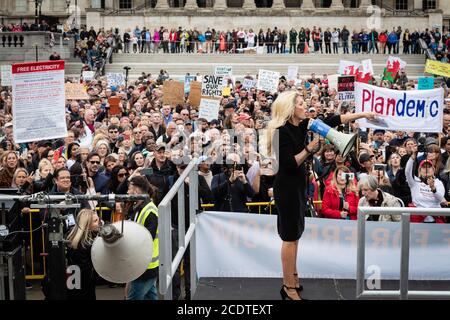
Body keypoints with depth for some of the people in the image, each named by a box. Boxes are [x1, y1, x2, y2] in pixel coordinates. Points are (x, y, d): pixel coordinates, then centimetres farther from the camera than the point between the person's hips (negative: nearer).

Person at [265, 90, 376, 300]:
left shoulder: (301, 126, 5)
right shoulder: (282, 131, -18)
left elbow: (331, 121, 5)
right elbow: (289, 164, -22)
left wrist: (362, 115, 4)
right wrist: (309, 149, -22)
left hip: (296, 186, 9)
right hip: (287, 188, -9)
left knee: (294, 234, 15)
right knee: (290, 236, -4)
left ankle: (292, 279, 25)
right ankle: (289, 287, 4)